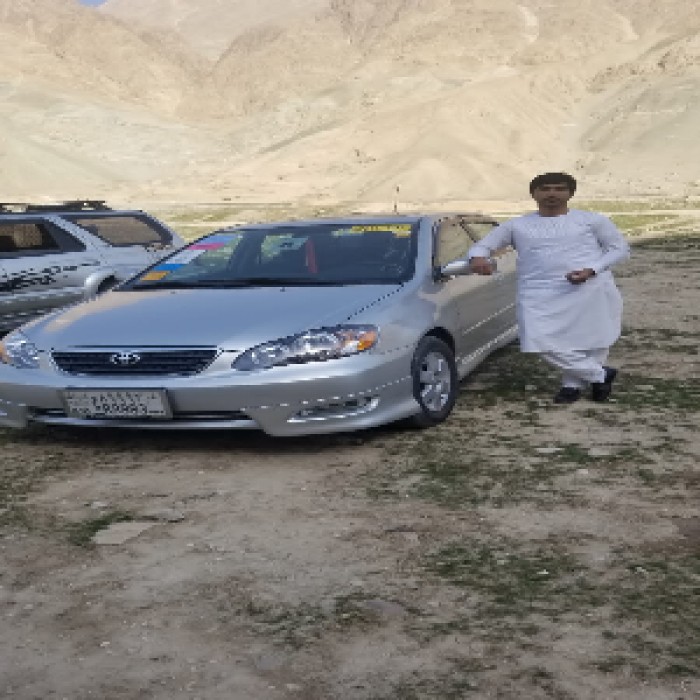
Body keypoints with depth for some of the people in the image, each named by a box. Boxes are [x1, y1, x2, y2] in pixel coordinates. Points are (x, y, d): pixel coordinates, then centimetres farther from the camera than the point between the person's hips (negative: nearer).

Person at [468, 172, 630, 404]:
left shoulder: (592, 220, 10)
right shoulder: (516, 225, 15)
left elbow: (620, 248, 9)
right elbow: (481, 246, 14)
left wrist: (592, 270, -9)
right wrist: (478, 258, -13)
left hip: (591, 290, -1)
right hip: (539, 293, 1)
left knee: (591, 340, -1)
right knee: (544, 342, -13)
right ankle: (599, 374, 4)